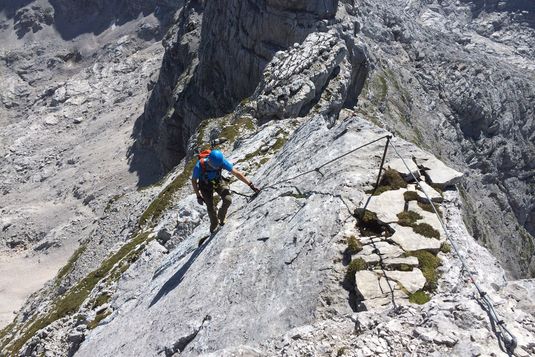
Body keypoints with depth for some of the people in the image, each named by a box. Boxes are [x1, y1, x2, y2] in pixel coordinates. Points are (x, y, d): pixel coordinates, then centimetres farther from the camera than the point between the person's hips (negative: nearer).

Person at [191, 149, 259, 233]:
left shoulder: (221, 161, -34)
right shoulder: (199, 166, -38)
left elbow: (236, 173, -26)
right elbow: (193, 180, -18)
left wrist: (251, 185, -27)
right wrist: (198, 196, -14)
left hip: (218, 181, 1)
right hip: (205, 185, -1)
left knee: (228, 200, -18)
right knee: (210, 208, -6)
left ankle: (221, 217, 13)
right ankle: (214, 225, 26)